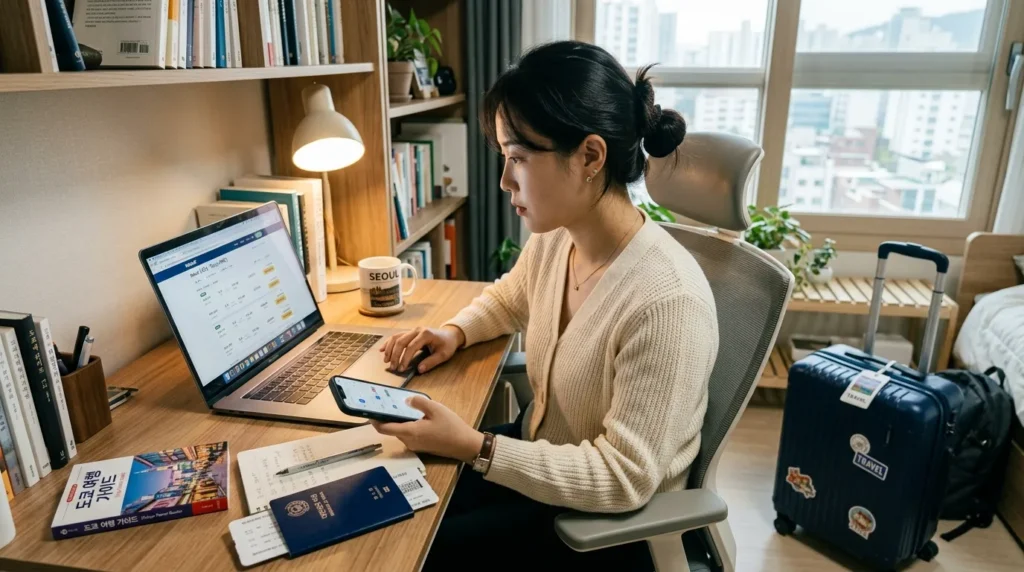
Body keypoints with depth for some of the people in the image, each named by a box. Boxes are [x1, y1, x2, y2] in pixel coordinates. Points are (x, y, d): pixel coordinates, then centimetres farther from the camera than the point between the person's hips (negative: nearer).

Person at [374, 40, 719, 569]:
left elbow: (622, 480, -27)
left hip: (608, 523, -6)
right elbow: (507, 299, 15)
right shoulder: (553, 241, -9)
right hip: (537, 454, 7)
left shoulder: (666, 303, -33)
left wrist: (473, 448, -28)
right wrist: (454, 333, -4)